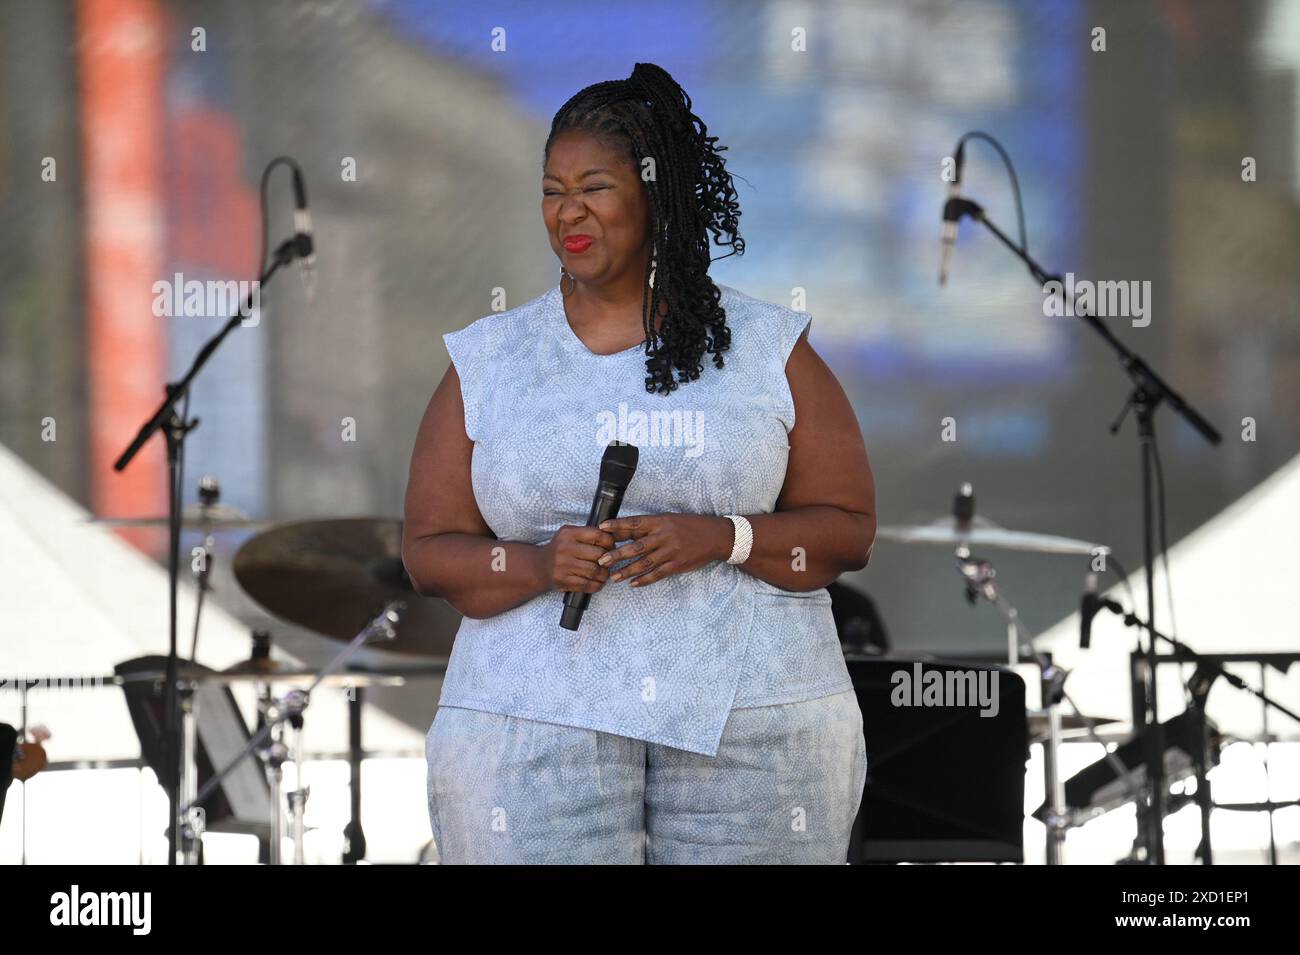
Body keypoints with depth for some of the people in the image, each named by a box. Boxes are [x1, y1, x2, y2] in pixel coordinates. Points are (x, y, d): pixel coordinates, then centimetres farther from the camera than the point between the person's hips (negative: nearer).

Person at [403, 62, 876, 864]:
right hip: (533, 728, 0)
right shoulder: (486, 362, 11)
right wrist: (538, 566, -11)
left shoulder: (770, 349, 9)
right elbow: (429, 551, 9)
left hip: (755, 722, 0)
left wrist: (723, 539, -12)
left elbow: (850, 529, 6)